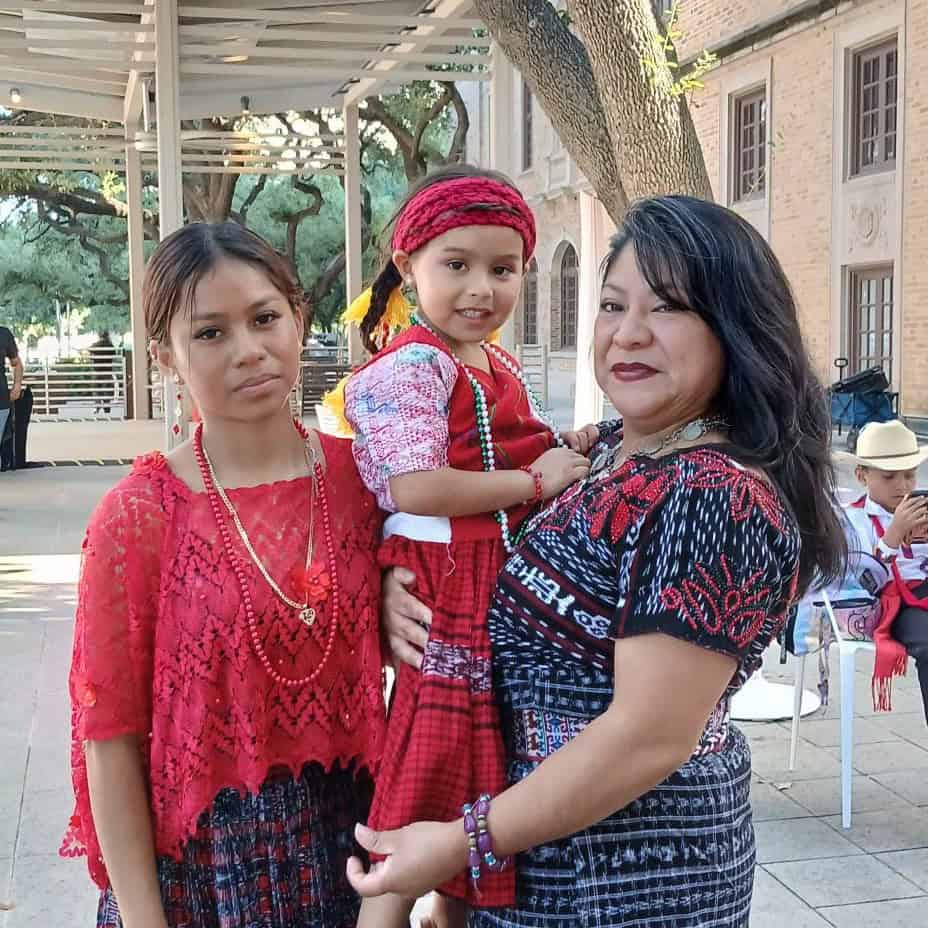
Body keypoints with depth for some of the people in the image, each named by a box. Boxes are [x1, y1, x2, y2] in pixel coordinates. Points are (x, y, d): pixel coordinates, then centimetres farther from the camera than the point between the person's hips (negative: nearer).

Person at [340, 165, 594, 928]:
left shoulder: (504, 369, 14)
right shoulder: (409, 368, -13)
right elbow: (415, 488, -24)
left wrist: (565, 450, 6)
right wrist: (535, 479, -16)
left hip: (511, 608, 9)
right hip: (446, 616, -9)